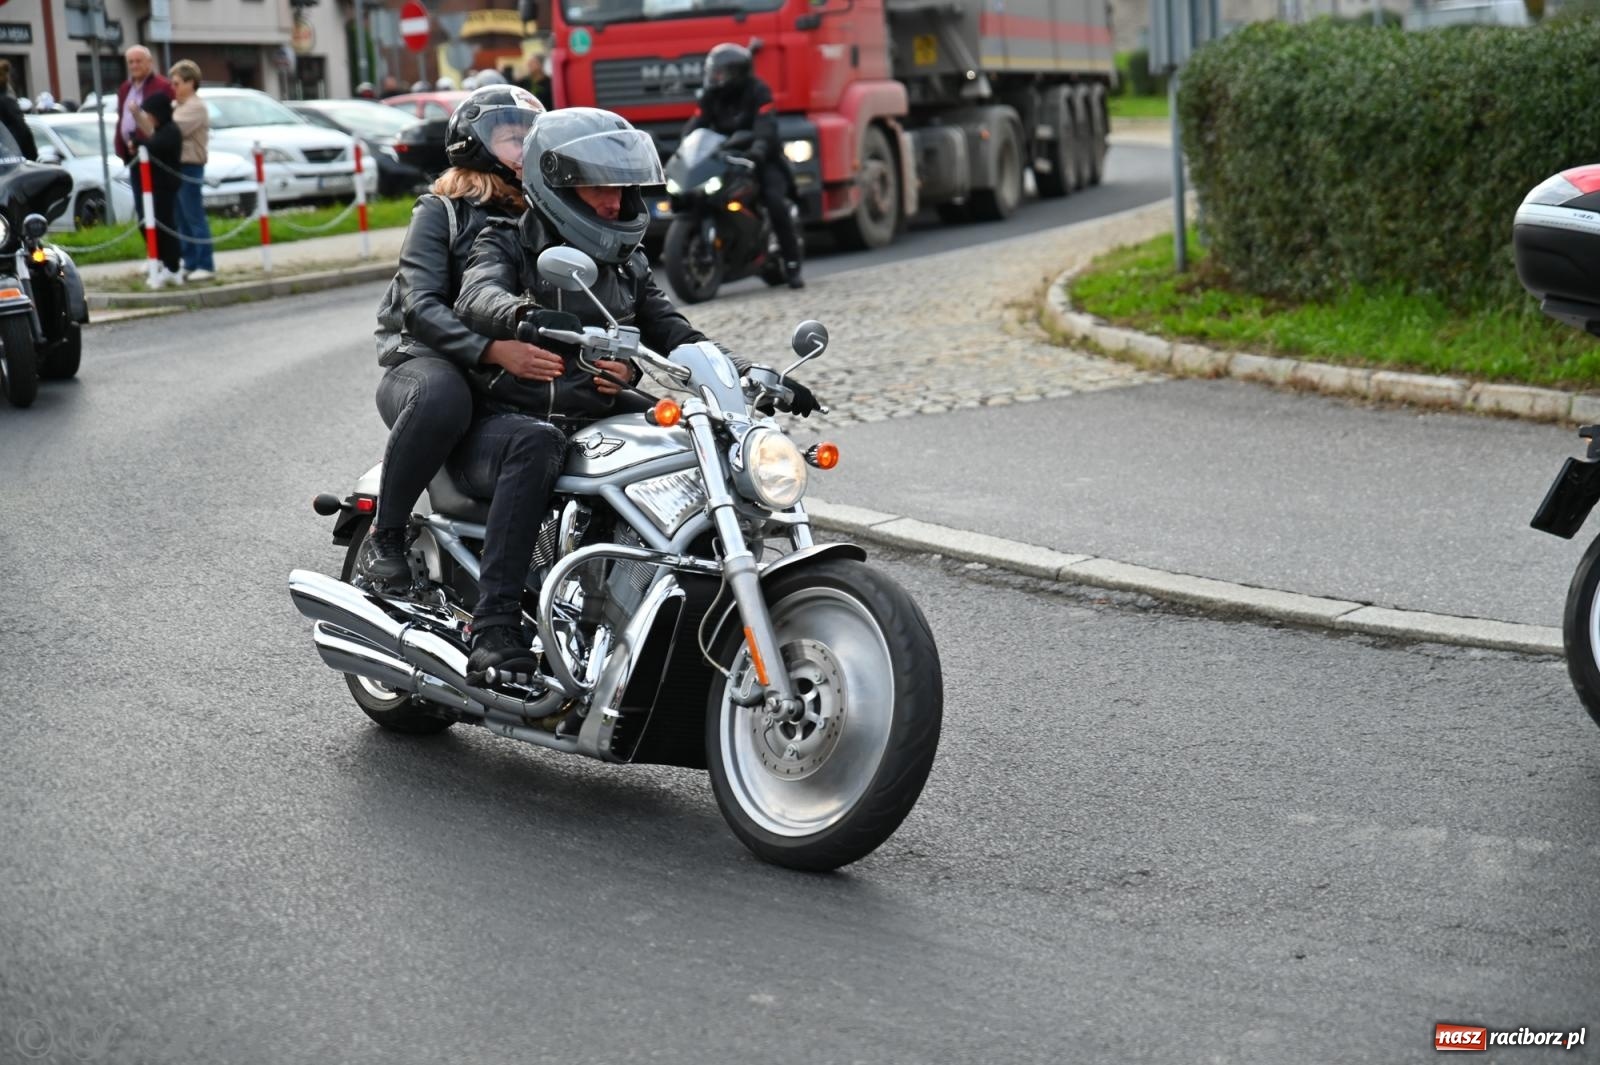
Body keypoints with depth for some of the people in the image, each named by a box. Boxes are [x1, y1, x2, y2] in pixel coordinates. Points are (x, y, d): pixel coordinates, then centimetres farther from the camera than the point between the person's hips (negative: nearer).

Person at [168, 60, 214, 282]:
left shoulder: (196, 107, -10)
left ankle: (205, 265, -5)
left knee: (195, 218, -7)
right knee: (183, 220, 11)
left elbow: (174, 130, -20)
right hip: (179, 166, 9)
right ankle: (190, 264, 16)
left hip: (190, 167, -9)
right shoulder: (182, 106, 20)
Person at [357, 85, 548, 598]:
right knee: (440, 395, -42)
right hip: (424, 362, -5)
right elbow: (421, 307, -14)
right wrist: (491, 349, -33)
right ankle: (383, 538, -25)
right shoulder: (441, 213, 2)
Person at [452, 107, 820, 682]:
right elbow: (478, 295, -20)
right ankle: (493, 628, -43)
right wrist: (524, 315, -45)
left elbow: (675, 336, 15)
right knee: (536, 442, -40)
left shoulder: (626, 265, 19)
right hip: (498, 423, -5)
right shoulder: (506, 244, 2)